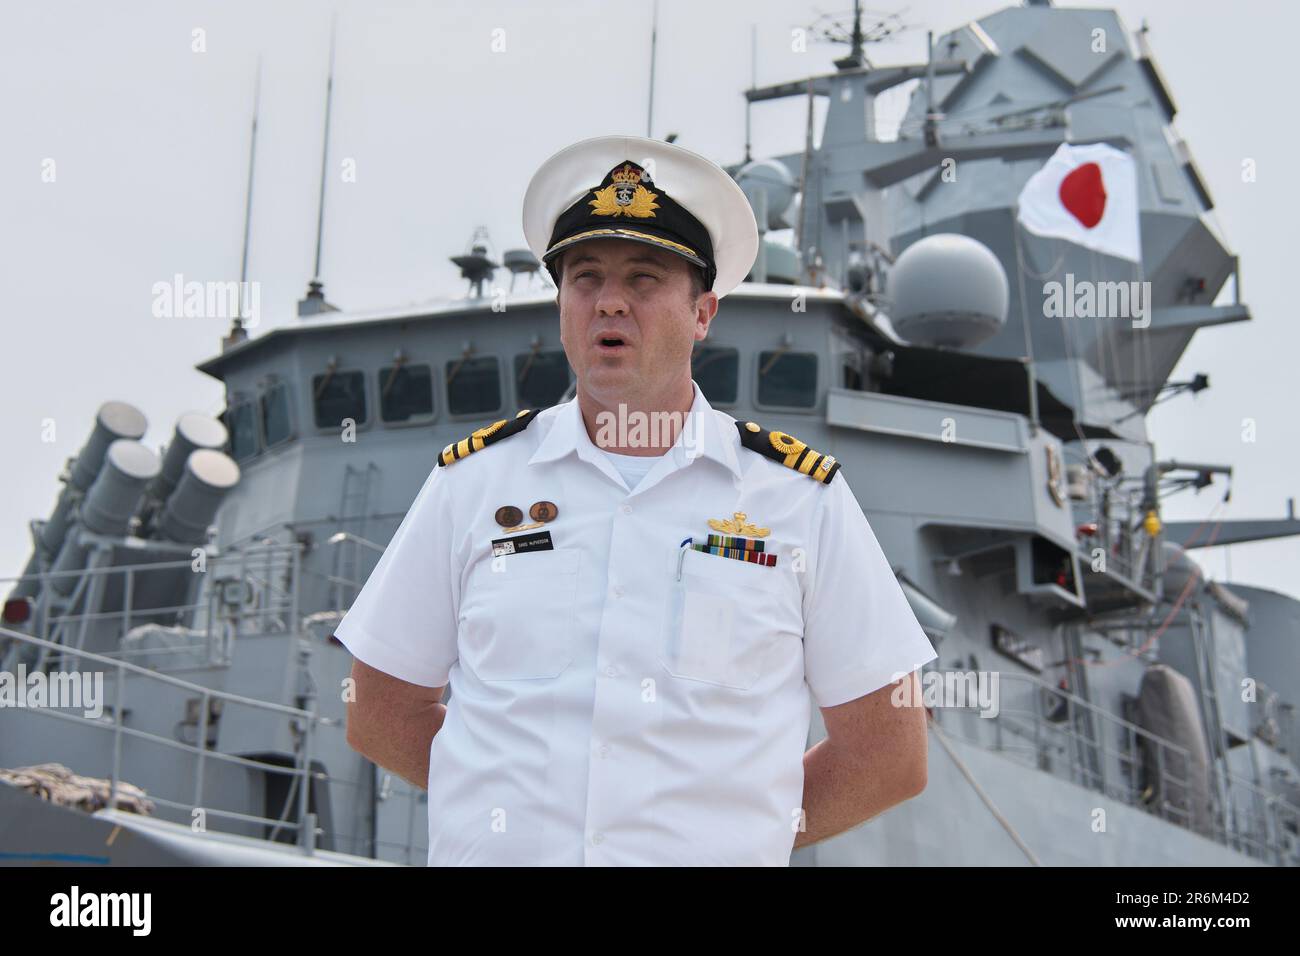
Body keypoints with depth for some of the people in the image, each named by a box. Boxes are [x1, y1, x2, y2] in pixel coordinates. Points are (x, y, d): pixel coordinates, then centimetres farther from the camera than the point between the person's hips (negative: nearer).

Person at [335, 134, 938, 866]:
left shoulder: (802, 496, 0)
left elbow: (889, 756, 2)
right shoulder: (474, 478, 3)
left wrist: (734, 830, -1)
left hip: (713, 856, -1)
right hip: (493, 853, 1)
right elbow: (382, 714, 9)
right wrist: (529, 806, 3)